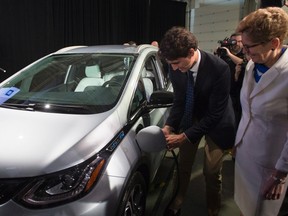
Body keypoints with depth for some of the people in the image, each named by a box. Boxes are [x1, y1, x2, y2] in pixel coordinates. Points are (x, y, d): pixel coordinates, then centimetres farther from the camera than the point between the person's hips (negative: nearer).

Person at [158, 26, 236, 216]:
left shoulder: (219, 68, -32)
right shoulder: (176, 69, -18)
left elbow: (215, 113, -29)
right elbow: (179, 101, -6)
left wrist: (185, 136, -31)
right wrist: (169, 126, -22)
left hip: (215, 122, -4)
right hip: (190, 117, 4)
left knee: (211, 171, 6)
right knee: (183, 164, 15)